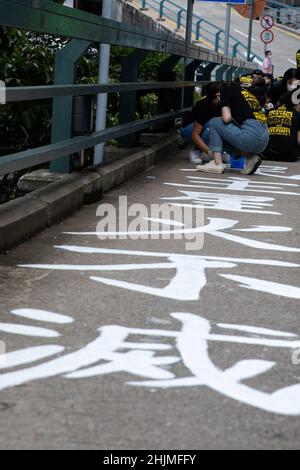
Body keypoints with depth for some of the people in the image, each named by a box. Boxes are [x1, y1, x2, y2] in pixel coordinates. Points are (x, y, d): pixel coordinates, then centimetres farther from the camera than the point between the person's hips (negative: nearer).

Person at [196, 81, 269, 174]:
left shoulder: (226, 90, 8)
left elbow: (226, 118, -4)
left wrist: (233, 120, 17)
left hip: (253, 136, -8)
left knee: (214, 123, 11)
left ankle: (217, 164, 1)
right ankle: (251, 158, 8)